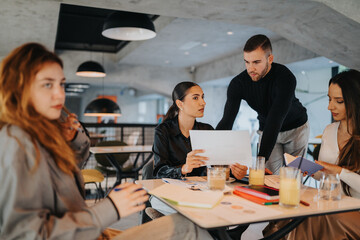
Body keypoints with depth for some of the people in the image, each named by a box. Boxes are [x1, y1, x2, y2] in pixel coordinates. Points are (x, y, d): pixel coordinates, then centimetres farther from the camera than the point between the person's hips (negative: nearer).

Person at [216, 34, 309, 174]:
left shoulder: (285, 78, -33)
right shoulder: (238, 83, -21)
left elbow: (275, 120, -41)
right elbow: (226, 121, -25)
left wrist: (260, 159, -49)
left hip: (296, 128, -2)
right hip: (266, 130, 2)